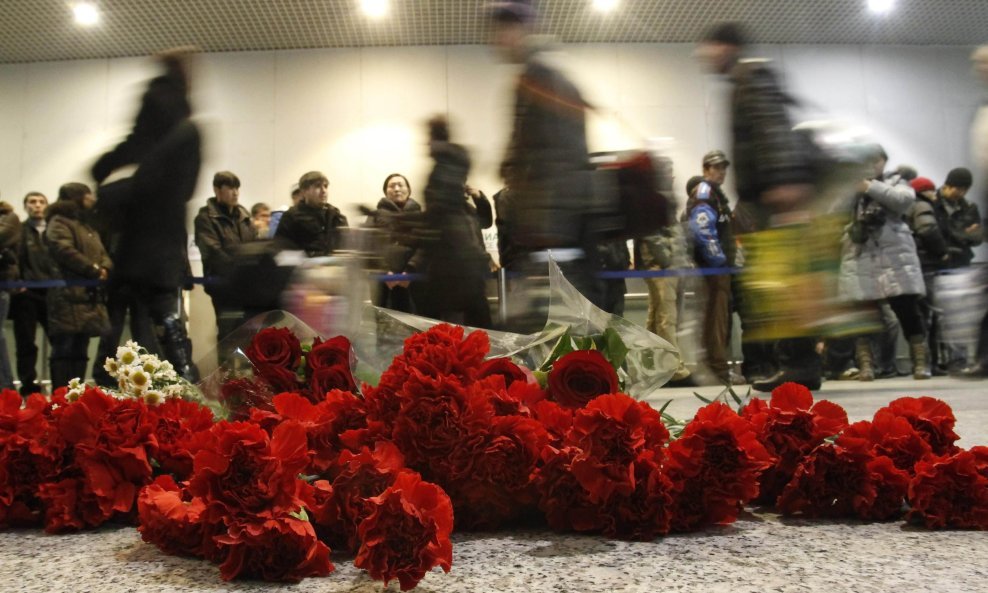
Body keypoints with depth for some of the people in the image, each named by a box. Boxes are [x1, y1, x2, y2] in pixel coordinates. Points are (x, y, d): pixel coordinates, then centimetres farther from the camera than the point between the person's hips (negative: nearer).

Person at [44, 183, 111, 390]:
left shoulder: (89, 227, 26)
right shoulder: (59, 222, -2)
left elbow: (103, 254, 21)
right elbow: (63, 250, -18)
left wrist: (104, 269, -3)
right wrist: (93, 269, -14)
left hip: (89, 297, 9)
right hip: (69, 296, -9)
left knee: (80, 350, 9)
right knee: (65, 349, -10)